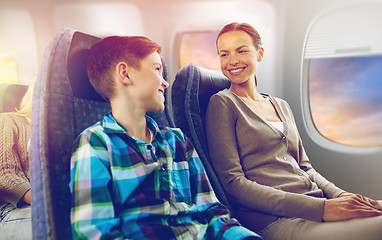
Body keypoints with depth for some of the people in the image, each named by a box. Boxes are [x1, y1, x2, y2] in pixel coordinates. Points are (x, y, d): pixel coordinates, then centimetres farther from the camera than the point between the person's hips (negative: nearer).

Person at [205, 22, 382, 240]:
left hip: (319, 204, 7)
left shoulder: (282, 106, 19)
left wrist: (340, 195, -2)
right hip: (274, 220, -7)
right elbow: (233, 182, -10)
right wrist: (320, 208, -16)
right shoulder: (222, 103, -2)